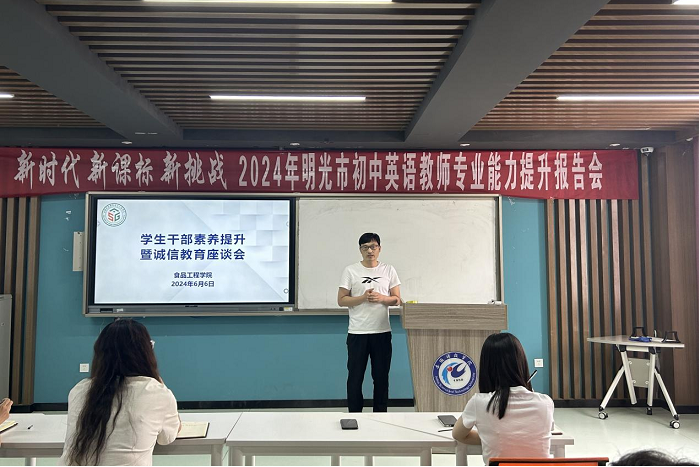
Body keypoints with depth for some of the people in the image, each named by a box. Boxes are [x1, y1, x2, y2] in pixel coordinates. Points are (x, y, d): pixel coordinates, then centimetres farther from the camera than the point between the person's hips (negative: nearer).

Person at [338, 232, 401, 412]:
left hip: (382, 332, 2)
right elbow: (341, 300, -2)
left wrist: (381, 298, -14)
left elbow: (397, 299, 6)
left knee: (381, 377, 9)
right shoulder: (350, 271, 0)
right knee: (355, 377, 5)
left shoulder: (389, 270, 6)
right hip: (357, 333, -2)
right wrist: (363, 298, -17)